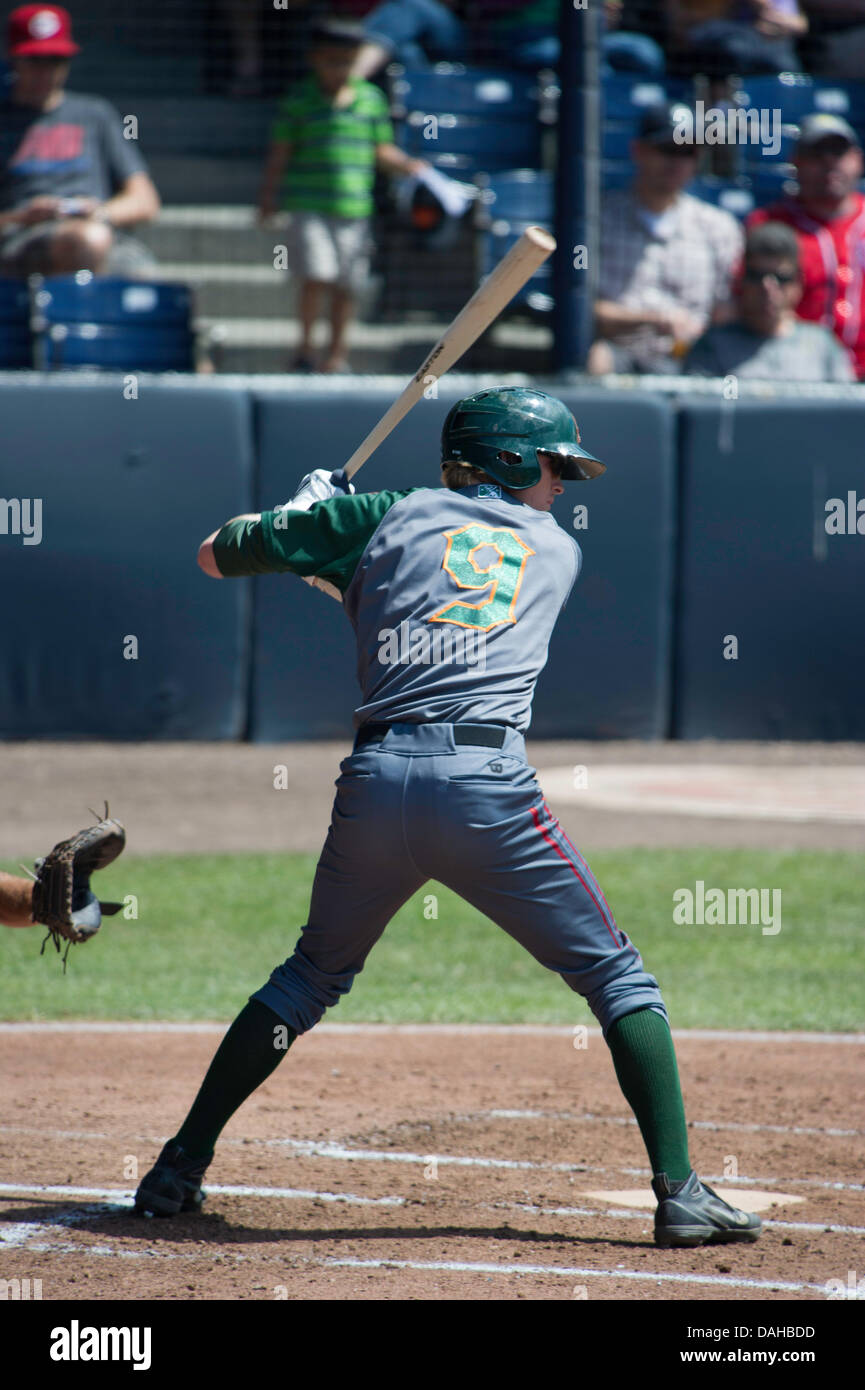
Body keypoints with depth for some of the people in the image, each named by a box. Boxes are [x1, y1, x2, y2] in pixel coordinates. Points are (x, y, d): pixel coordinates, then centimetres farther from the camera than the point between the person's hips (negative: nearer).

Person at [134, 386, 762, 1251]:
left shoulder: (388, 517, 16)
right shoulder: (557, 550, 18)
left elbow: (216, 555, 20)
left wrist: (304, 513, 39)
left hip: (374, 780, 2)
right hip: (488, 787, -2)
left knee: (312, 975, 23)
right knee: (616, 977, 7)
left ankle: (181, 1169, 23)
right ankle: (679, 1194, -4)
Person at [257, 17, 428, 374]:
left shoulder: (371, 99, 8)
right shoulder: (300, 101, 1)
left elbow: (381, 151, 14)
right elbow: (280, 153, 4)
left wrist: (409, 166, -4)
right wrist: (268, 195, -1)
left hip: (354, 208, 3)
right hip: (309, 208, -3)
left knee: (345, 286, 6)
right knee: (315, 277, -14)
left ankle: (336, 353, 20)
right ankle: (305, 346, 5)